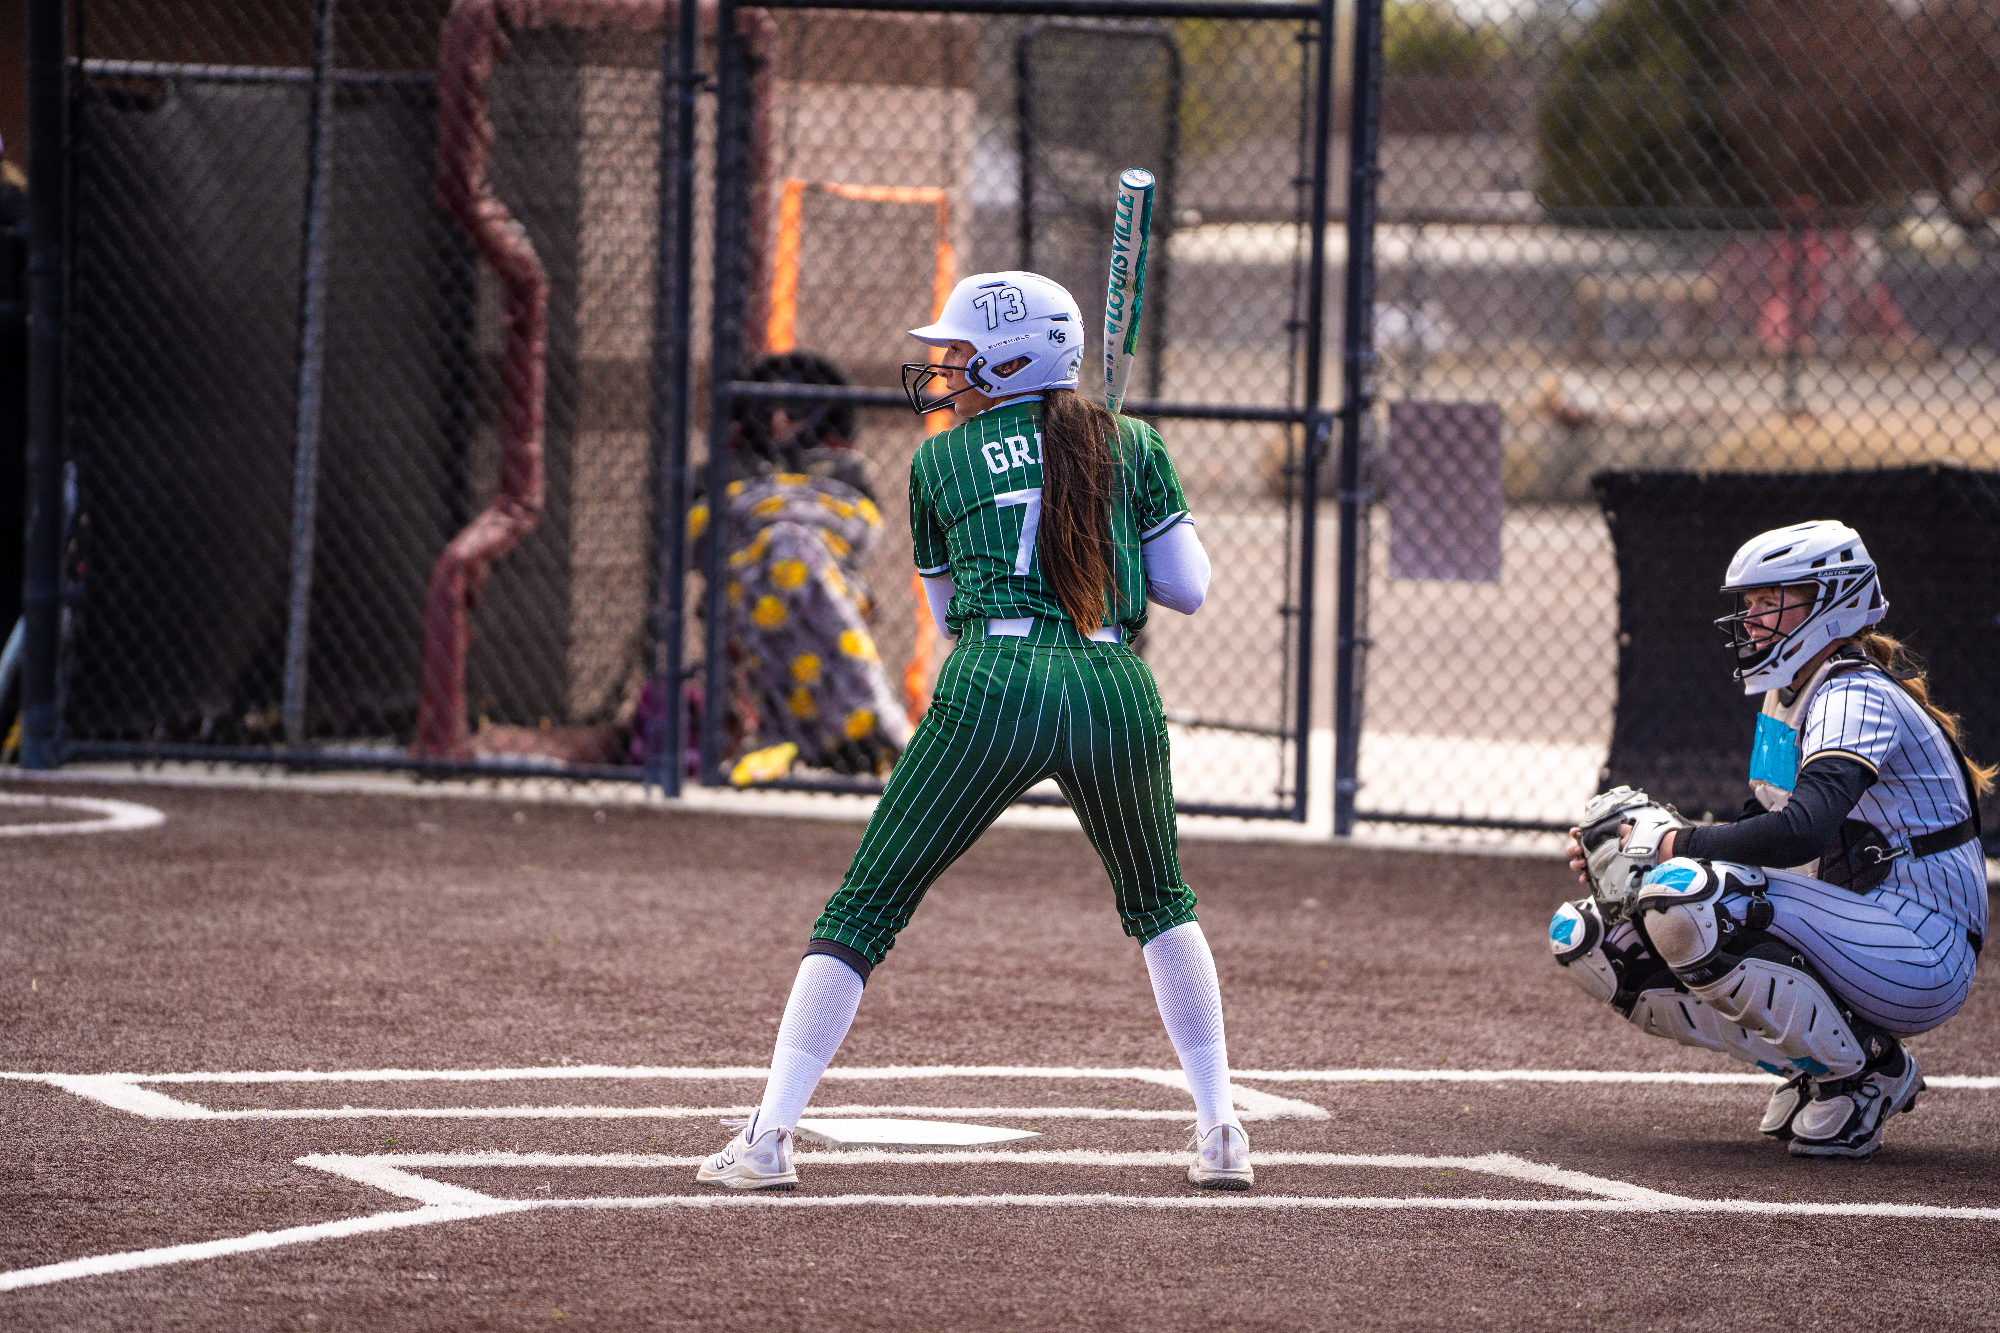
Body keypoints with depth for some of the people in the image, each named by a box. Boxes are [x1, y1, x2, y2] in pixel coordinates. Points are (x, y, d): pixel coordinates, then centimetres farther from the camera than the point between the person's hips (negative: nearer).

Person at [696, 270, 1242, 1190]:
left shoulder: (940, 462, 14)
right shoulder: (1130, 444, 15)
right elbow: (1188, 587, 16)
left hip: (992, 687, -2)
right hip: (1115, 689, 2)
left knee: (864, 908, 6)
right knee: (1158, 901, 27)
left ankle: (769, 1135, -4)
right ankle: (1220, 1130, 18)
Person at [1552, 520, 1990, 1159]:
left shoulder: (1856, 698, -15)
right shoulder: (1787, 699, 15)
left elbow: (1802, 832, -31)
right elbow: (1759, 829, 18)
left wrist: (1671, 845, -25)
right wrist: (1625, 849, 2)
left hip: (1923, 951, -10)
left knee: (1684, 898, -32)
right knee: (1585, 934, 1)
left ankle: (1864, 1070, -14)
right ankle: (1814, 1067, 6)